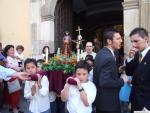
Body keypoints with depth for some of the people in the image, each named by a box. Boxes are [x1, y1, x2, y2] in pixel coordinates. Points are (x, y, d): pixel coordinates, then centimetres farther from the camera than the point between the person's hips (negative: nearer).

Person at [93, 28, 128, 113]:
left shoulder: (101, 53, 4)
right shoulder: (109, 58, -26)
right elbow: (104, 82, -31)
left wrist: (117, 70, 6)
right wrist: (122, 80, -18)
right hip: (108, 102, -9)